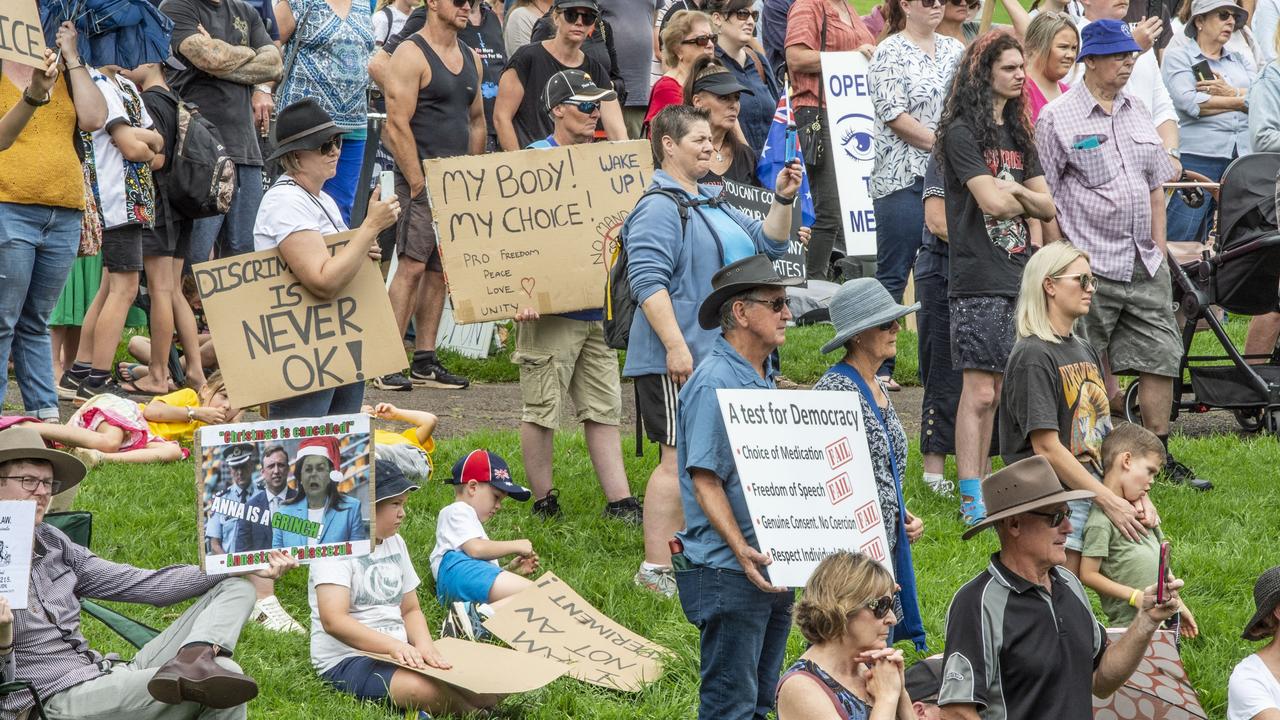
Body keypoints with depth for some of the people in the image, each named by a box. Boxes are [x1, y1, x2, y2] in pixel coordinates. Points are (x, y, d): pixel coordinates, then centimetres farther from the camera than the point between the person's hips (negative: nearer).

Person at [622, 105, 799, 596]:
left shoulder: (711, 205, 20)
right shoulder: (659, 207, -11)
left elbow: (768, 246, 26)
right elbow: (648, 281, -20)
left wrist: (783, 201, 9)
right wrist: (675, 347, -26)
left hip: (719, 357, 10)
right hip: (678, 361, -10)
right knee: (680, 458, -12)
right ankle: (656, 569, -10)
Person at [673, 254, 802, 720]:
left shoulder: (762, 379, 15)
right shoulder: (714, 382, -15)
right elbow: (705, 481, -20)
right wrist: (742, 551, -30)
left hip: (773, 571, 10)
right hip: (729, 575, -10)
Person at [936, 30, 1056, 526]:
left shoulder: (1017, 133, 17)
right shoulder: (962, 133, -7)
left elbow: (1046, 206, 13)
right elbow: (991, 202, -15)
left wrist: (1013, 192, -7)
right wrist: (1026, 199, 5)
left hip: (1019, 276, 8)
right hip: (980, 283, -8)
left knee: (1006, 391, 8)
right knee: (979, 392, -10)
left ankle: (985, 492, 13)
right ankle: (972, 501, -9)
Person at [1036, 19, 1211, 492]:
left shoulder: (1137, 113, 14)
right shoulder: (1056, 119, -5)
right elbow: (1044, 198, -5)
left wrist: (1159, 248, 14)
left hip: (1144, 266, 6)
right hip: (1090, 267, -6)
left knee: (1162, 359, 4)